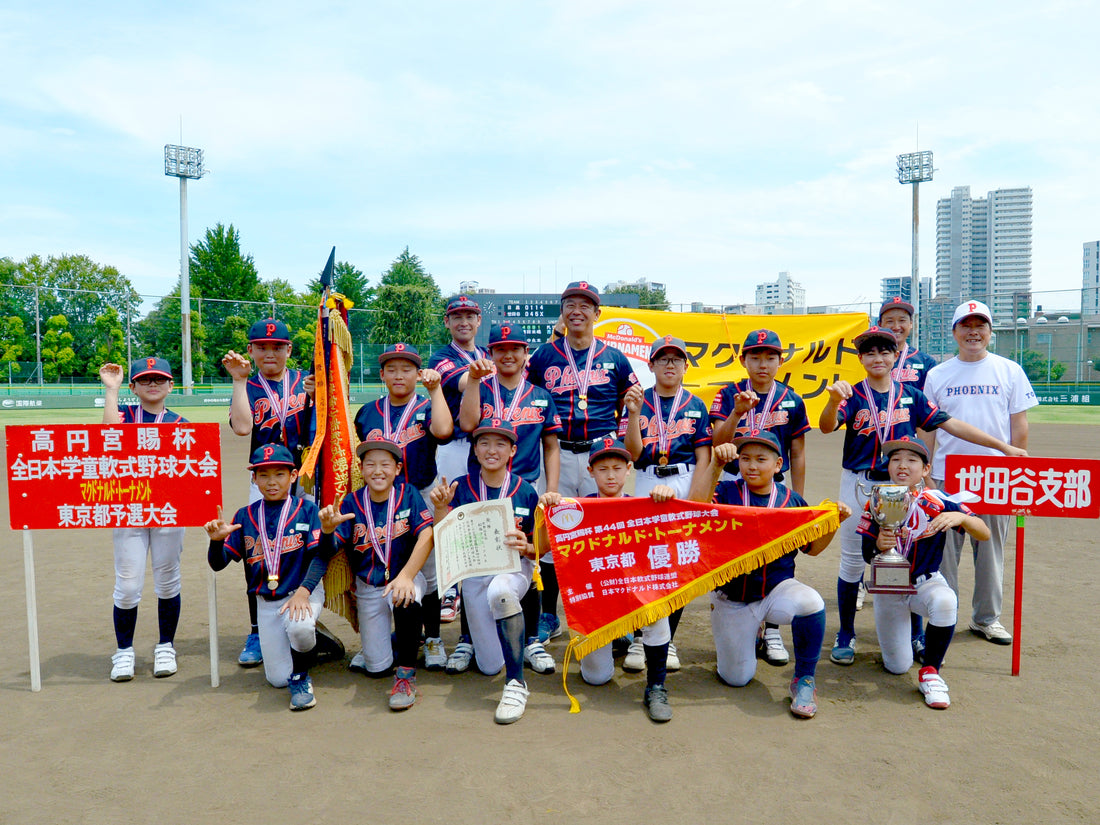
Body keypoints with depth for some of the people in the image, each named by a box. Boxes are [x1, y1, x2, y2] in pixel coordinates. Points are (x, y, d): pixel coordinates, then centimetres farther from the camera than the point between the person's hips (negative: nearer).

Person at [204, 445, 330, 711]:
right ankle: (308, 645, 34)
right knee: (278, 679, 1)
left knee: (299, 628, -37)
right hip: (266, 601, 3)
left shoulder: (306, 510, -5)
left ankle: (300, 677, -5)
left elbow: (320, 555, -13)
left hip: (304, 592, -3)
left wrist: (303, 591, -28)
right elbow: (218, 563, 0)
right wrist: (217, 540, -22)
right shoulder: (245, 516, 3)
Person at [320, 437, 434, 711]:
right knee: (376, 668, 0)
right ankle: (399, 639, 35)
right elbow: (331, 549, -10)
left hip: (406, 576, -2)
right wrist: (327, 529, -34)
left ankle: (406, 674, -16)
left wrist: (406, 576, -32)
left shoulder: (408, 494, -7)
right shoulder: (352, 503, -3)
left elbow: (427, 535, -19)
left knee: (407, 601, -38)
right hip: (368, 587, 2)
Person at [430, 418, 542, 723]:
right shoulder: (461, 488, -2)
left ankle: (516, 683, -26)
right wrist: (440, 508, -23)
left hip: (515, 567, -2)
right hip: (474, 572, 2)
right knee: (490, 666, 4)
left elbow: (539, 548, 1)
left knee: (500, 591, -41)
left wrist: (525, 547, -21)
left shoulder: (525, 492, -4)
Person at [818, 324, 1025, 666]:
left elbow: (950, 424, 5)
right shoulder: (853, 395, -3)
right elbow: (827, 426, -20)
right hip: (859, 484, -2)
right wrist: (833, 400, -42)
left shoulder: (910, 395, 4)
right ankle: (846, 635, 18)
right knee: (852, 561, 5)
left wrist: (1003, 446, 4)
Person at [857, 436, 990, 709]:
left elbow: (985, 535, -16)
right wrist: (879, 547, -32)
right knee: (897, 667, 0)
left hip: (926, 583, -1)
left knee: (945, 602, -38)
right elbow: (867, 554, -8)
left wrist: (960, 517, -37)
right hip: (888, 589, 1)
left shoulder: (937, 503, -12)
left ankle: (930, 672, -16)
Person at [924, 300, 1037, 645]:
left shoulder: (1010, 371, 5)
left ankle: (986, 618, 23)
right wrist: (925, 477, 0)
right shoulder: (938, 375, 6)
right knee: (944, 549, 4)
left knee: (991, 550, 8)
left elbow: (1019, 426, 4)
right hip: (946, 477, 0)